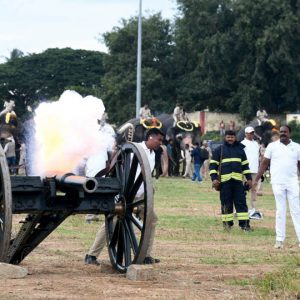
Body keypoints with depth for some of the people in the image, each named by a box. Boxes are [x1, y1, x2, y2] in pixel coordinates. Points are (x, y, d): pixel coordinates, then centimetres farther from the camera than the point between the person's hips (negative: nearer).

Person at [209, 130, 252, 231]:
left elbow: (245, 165, 19)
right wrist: (214, 178, -8)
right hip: (224, 181, -2)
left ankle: (244, 223, -2)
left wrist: (249, 178, 12)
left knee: (241, 202, -2)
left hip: (238, 181, 2)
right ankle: (227, 223, 11)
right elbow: (213, 165, 3)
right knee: (226, 203, 2)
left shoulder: (240, 149, 15)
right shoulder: (219, 150, 6)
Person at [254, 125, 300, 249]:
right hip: (277, 183, -1)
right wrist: (256, 179, -1)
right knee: (280, 211, 2)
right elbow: (264, 163, 3)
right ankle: (279, 239, 7)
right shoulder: (272, 146, 2)